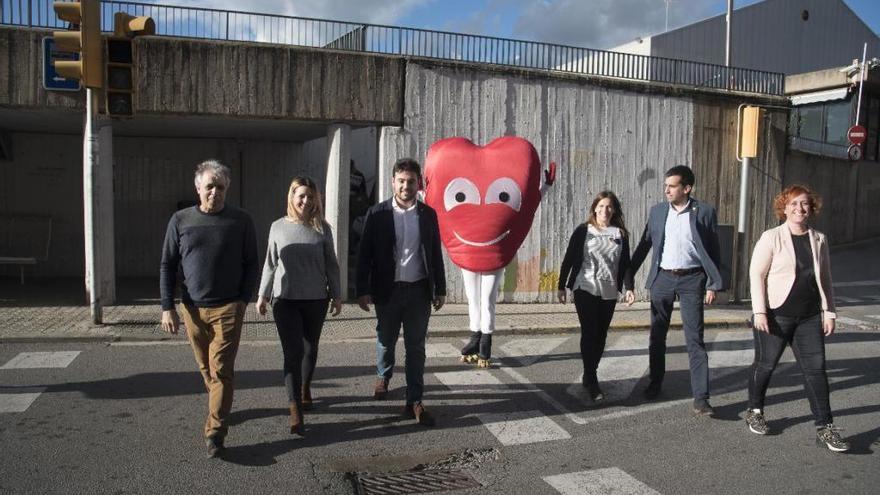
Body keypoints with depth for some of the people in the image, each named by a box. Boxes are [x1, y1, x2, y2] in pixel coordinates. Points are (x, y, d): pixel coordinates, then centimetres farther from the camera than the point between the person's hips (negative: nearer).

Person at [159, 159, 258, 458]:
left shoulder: (240, 221, -1)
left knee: (221, 370, -7)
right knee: (205, 367, 15)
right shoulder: (180, 221, 3)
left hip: (228, 308, -3)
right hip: (192, 309, 3)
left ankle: (215, 433, -3)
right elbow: (167, 265, 5)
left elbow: (250, 263, 3)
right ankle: (221, 408, 37)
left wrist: (243, 300, -6)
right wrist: (167, 307, -1)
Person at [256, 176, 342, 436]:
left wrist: (336, 295, 5)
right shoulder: (278, 227, 3)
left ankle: (305, 389, 40)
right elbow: (270, 264, 9)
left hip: (316, 299, 1)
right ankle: (295, 409, -3)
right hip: (285, 300, -1)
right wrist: (263, 295, 9)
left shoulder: (321, 228, 1)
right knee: (292, 352, -6)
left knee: (310, 349, 14)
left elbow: (331, 264, 6)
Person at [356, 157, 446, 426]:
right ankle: (383, 377, 43)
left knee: (416, 347, 2)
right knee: (385, 341, 15)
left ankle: (414, 402, 9)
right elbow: (365, 254, -2)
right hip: (388, 290, -1)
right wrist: (363, 290, -7)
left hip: (419, 291, 1)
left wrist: (440, 289, 6)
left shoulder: (428, 214, 4)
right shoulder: (378, 213, -2)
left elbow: (436, 254, 8)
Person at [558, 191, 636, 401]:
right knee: (589, 333, -7)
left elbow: (625, 263, 9)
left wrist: (628, 287, -1)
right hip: (585, 289, -3)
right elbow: (569, 259, 2)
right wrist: (561, 287, 1)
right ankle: (592, 382, -2)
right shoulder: (583, 231, 0)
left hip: (609, 293, 3)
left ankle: (589, 376, 20)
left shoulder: (620, 234, 8)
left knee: (600, 335, 6)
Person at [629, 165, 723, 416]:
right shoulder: (657, 211, 5)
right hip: (662, 278, 3)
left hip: (691, 280, -3)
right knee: (657, 335, 13)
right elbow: (644, 245, 10)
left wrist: (713, 284, -5)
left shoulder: (704, 212, -3)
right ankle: (655, 383, 30)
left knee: (695, 339, -5)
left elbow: (714, 250, 0)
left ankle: (701, 398, -3)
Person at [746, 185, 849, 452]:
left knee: (816, 369, 1)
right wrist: (759, 311, -14)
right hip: (776, 315, -4)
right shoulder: (771, 237, -5)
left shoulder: (819, 240, 8)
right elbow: (756, 274, -8)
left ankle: (825, 428, 7)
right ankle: (754, 412, 28)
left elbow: (825, 279, 14)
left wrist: (829, 312, 9)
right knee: (765, 364, 7)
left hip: (809, 317, 4)